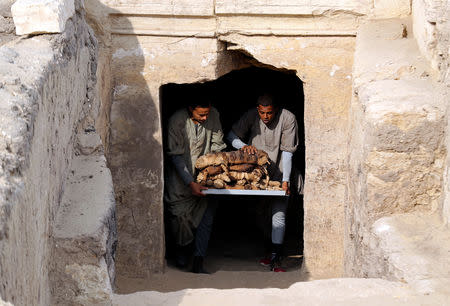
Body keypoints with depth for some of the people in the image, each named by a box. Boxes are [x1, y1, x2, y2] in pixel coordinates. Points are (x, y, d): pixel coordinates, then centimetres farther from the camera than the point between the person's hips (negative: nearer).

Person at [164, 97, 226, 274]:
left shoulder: (213, 116, -7)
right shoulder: (177, 120, -19)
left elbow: (217, 146, 5)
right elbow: (176, 156, -17)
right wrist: (190, 183, -24)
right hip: (181, 173, -3)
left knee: (207, 213, -11)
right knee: (180, 215, -8)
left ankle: (198, 263, -10)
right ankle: (181, 250, 23)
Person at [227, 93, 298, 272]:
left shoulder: (287, 119, -14)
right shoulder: (251, 116, -7)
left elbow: (287, 153, -14)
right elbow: (232, 136, 2)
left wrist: (285, 180, -19)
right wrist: (243, 146, -19)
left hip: (278, 173, -3)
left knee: (278, 215, -10)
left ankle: (275, 260, -9)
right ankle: (271, 253, 18)